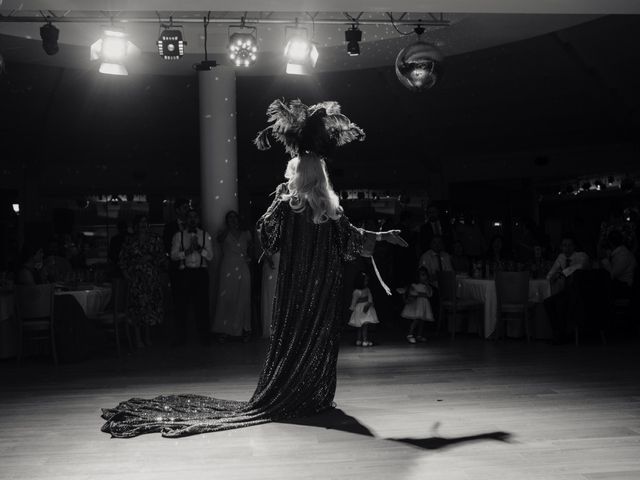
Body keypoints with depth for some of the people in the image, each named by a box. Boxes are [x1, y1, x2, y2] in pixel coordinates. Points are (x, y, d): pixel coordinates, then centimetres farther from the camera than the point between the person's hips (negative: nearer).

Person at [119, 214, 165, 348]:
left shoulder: (155, 239, 8)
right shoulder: (130, 241, 6)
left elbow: (161, 257, 8)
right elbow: (122, 259, 7)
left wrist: (150, 259, -8)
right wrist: (128, 275, -1)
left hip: (152, 277, 1)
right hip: (135, 277, -1)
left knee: (150, 304, 0)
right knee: (137, 306, -4)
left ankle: (148, 337, 11)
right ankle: (138, 338, 3)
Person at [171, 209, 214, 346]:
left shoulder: (205, 235, 11)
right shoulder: (178, 235, 8)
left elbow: (210, 256, 3)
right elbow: (173, 256, 0)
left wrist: (199, 248, -12)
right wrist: (187, 251, -13)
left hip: (201, 272, 1)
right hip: (184, 272, 0)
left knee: (202, 304, 0)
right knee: (182, 305, 0)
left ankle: (204, 337, 9)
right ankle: (179, 338, 10)